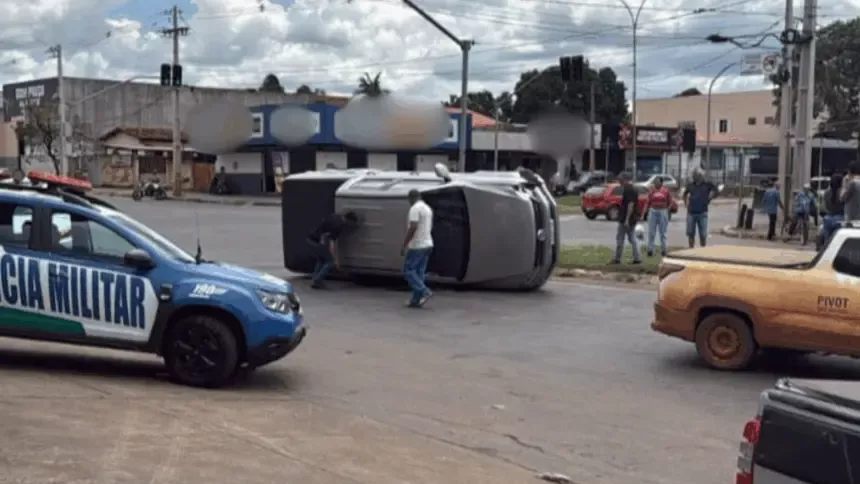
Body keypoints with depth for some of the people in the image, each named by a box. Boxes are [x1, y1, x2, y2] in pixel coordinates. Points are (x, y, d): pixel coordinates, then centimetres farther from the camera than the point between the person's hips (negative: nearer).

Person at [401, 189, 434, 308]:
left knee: (408, 271, -2)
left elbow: (413, 228, -23)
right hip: (427, 244, 9)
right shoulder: (428, 208, 15)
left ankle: (425, 292, -12)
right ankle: (416, 300, 8)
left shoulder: (415, 208, -15)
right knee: (420, 272, 9)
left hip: (417, 246, -9)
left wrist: (404, 245, -19)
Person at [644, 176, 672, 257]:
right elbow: (648, 203, 3)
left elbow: (670, 203, 4)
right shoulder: (651, 192, 4)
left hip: (663, 212, -1)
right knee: (651, 232, -2)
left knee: (663, 232, 7)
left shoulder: (666, 191, 1)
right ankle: (650, 250, 0)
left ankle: (663, 250, 16)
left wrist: (667, 211, -7)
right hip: (653, 212, 1)